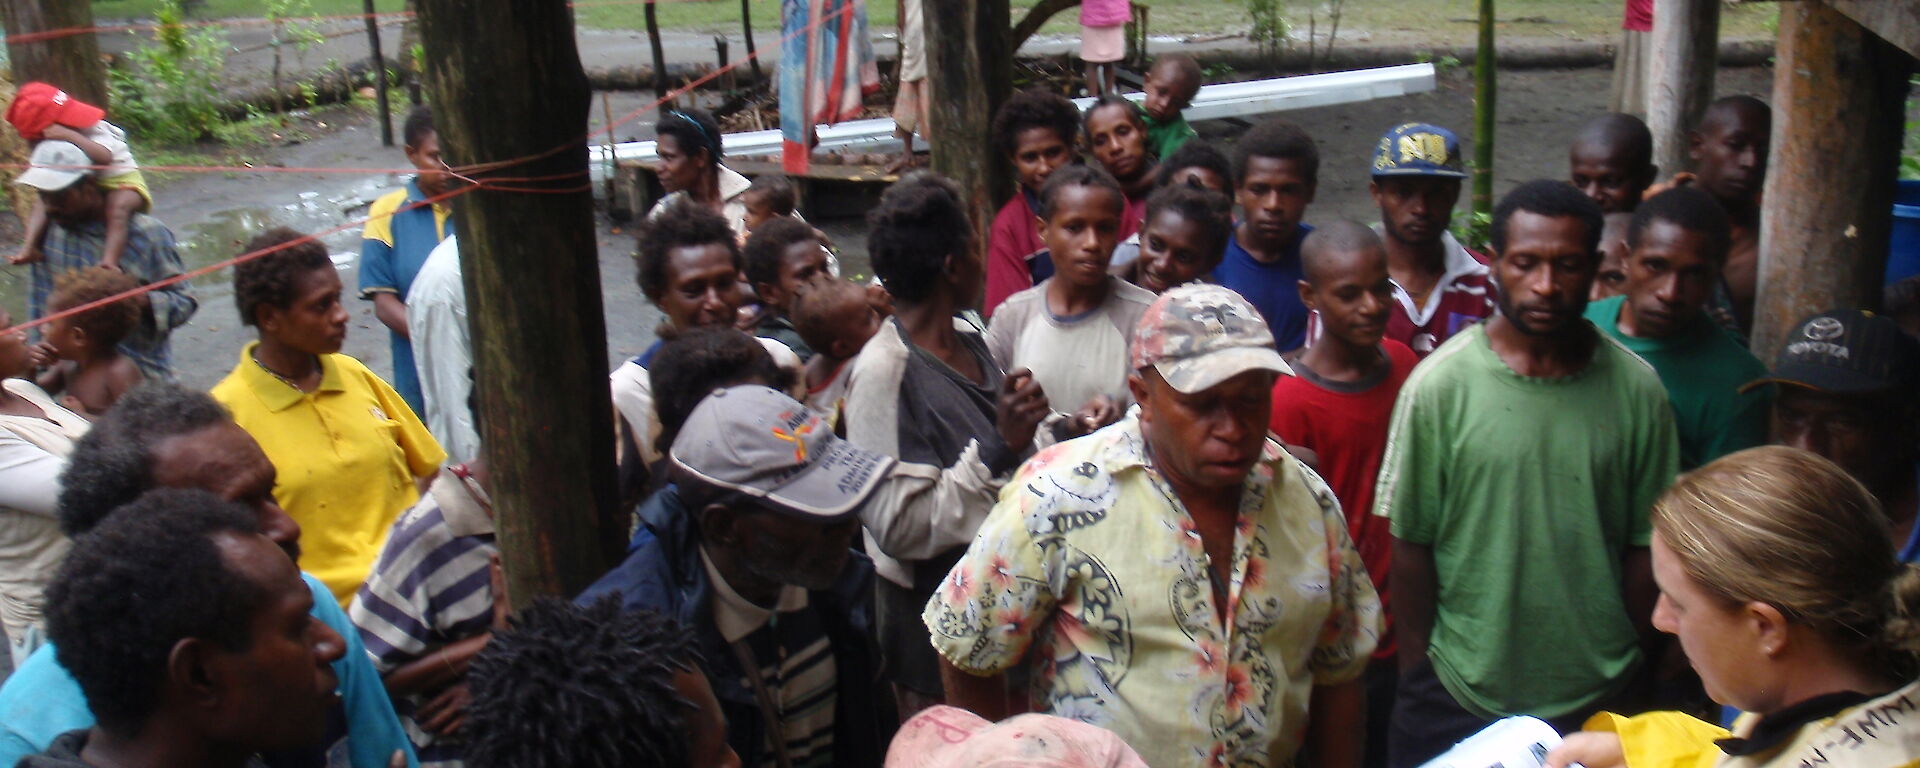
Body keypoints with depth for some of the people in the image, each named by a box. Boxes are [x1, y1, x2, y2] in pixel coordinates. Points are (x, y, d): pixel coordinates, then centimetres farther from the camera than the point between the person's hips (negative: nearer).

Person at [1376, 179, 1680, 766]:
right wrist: (1417, 678, -4)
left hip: (1597, 699, 2)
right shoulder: (1439, 383, -11)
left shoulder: (1637, 389, -4)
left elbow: (1644, 545, 2)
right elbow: (1411, 544, -7)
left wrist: (1625, 668, 5)